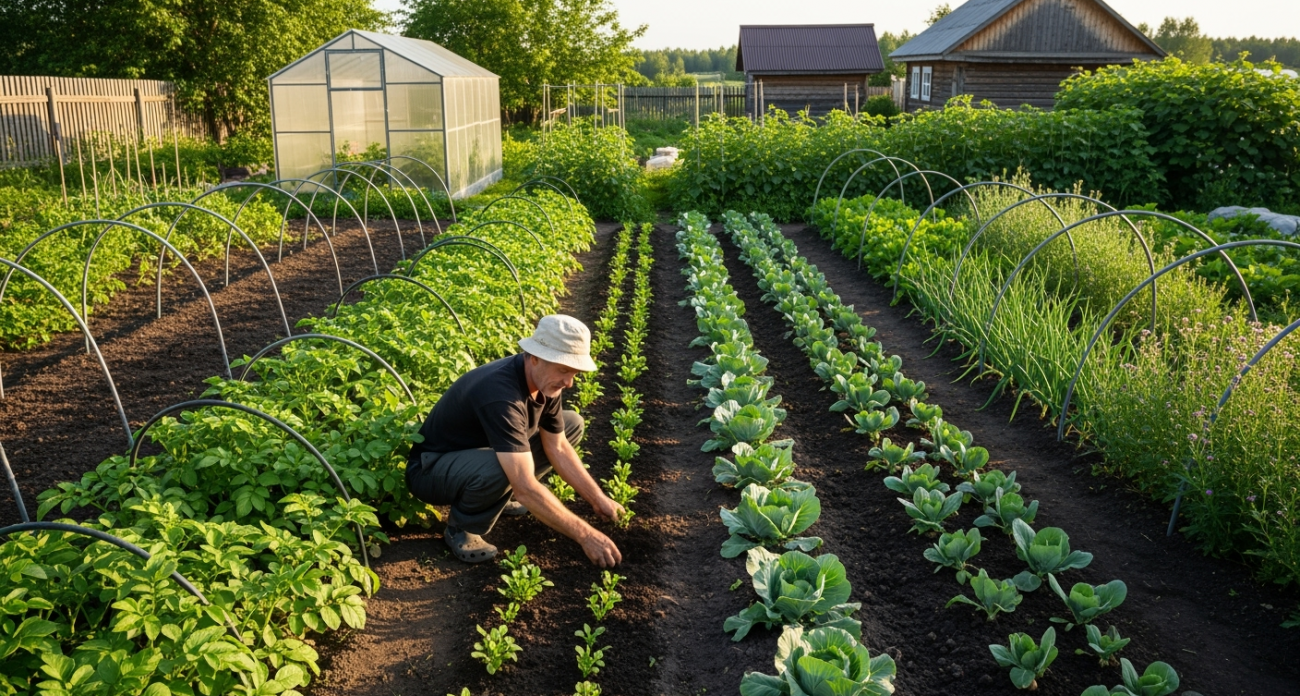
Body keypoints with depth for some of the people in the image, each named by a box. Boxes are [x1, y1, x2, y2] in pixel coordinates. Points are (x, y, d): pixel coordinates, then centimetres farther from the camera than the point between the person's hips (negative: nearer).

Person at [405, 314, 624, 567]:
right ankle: (461, 528, -10)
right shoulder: (500, 394, -37)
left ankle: (500, 496, 8)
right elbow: (525, 488, -40)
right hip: (431, 470, -8)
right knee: (497, 469, -41)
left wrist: (599, 499, -5)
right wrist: (585, 535, -37)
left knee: (572, 425, 4)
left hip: (481, 450, 9)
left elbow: (557, 448, 1)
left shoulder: (545, 381, -11)